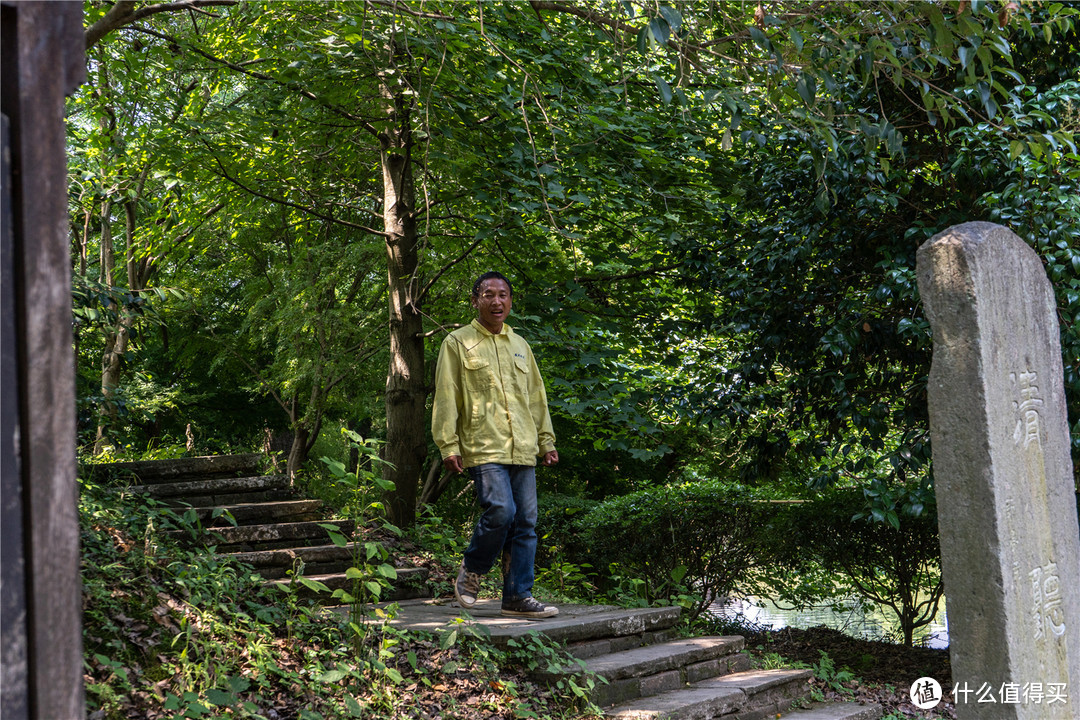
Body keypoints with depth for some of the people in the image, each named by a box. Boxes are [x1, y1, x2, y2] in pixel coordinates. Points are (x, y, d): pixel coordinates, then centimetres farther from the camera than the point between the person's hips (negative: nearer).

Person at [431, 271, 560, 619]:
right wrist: (449, 445, -9)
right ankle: (470, 572, 5)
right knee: (501, 511, -20)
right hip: (484, 447, -5)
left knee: (525, 522, 2)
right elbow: (445, 398, -1)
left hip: (523, 449, 6)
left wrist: (546, 440, 17)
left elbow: (537, 395, 24)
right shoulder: (458, 342, 5)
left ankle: (518, 596, 9)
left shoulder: (519, 345, 21)